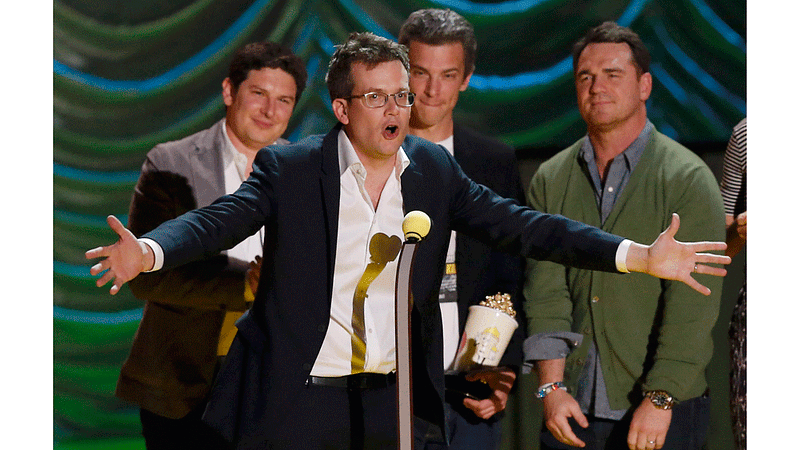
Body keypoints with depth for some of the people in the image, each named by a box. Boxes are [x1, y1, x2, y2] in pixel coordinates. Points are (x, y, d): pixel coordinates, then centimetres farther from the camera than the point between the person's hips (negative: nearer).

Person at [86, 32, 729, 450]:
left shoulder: (434, 169, 5)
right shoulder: (290, 169, -5)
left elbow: (518, 224, 1)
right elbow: (220, 219, -17)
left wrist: (640, 256, -8)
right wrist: (147, 252, -39)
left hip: (396, 396, 3)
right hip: (297, 398, -3)